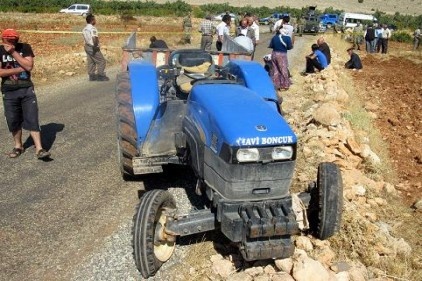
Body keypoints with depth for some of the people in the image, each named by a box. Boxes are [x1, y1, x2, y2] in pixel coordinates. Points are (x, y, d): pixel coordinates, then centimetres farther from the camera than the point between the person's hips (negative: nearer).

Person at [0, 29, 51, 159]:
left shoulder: (25, 47, -5)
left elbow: (29, 66, -15)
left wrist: (13, 52, -19)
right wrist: (18, 69, -15)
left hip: (27, 89, -1)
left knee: (32, 119, -5)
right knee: (13, 120, 9)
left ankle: (39, 149, -5)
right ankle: (18, 146, 28)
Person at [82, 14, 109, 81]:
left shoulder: (85, 29, 10)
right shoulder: (92, 28, -18)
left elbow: (86, 38, 12)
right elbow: (94, 38, -30)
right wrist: (95, 46, -21)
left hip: (87, 47, 9)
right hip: (93, 48, -9)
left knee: (90, 62, 12)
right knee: (101, 61, -1)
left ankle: (92, 76, 15)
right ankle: (100, 76, 0)